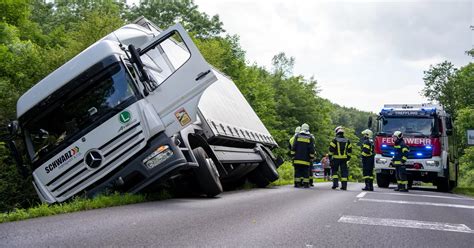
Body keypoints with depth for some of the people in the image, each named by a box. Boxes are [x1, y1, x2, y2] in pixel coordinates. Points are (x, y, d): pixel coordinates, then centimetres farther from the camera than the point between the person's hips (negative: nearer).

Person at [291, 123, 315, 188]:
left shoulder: (297, 136, 4)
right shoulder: (310, 137, 3)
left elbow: (293, 147, 1)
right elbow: (312, 149, 1)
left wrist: (293, 155, 5)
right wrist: (312, 157, 6)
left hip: (297, 158, 1)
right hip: (306, 159, 0)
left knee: (297, 171, 4)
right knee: (306, 171, 3)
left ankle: (297, 183, 1)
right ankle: (306, 183, 0)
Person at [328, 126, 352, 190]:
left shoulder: (335, 140, -5)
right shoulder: (347, 141, 8)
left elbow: (331, 149, -7)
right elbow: (349, 150, 11)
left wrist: (330, 157, 2)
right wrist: (348, 157, 19)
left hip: (336, 158, -3)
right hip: (344, 158, 3)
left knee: (334, 171, 9)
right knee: (344, 172, 5)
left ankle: (335, 183, -4)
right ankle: (344, 185, 4)